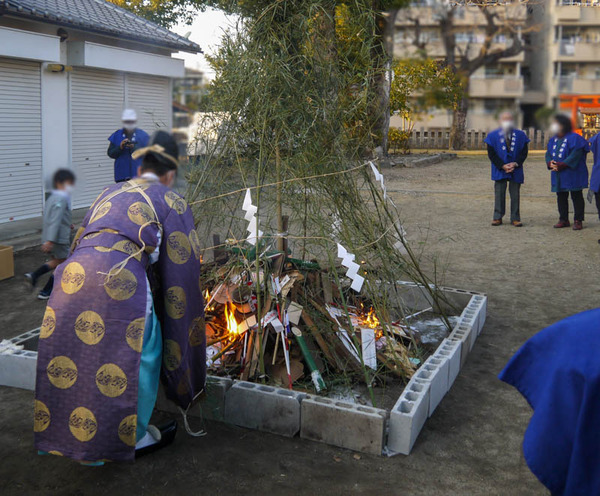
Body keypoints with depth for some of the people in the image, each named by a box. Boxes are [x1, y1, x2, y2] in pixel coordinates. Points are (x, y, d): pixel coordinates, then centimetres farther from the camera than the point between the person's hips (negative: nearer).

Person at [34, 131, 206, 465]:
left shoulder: (109, 194, 30)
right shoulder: (171, 203, 15)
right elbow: (181, 266, 12)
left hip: (75, 275, 6)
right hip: (120, 280, -6)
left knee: (76, 353, 21)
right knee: (143, 354, 12)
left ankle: (77, 433, 36)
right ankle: (133, 437, 22)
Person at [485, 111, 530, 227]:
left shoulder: (520, 135, 4)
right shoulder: (493, 136, 1)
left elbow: (524, 152, 3)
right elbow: (491, 153, -2)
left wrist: (515, 164, -12)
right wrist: (502, 166, -11)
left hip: (516, 170, 1)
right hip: (500, 170, -1)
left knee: (515, 195, 3)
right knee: (499, 194, 3)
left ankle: (515, 218, 10)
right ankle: (498, 217, 12)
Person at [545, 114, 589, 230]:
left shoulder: (574, 138, -13)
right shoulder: (553, 139, 12)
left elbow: (575, 155, -20)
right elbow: (548, 153, 11)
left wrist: (560, 165, -24)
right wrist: (550, 163, -12)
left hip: (572, 174, -7)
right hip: (558, 175, 7)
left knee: (576, 197, 0)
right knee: (561, 198, 11)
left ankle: (578, 221, 6)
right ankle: (564, 220, 21)